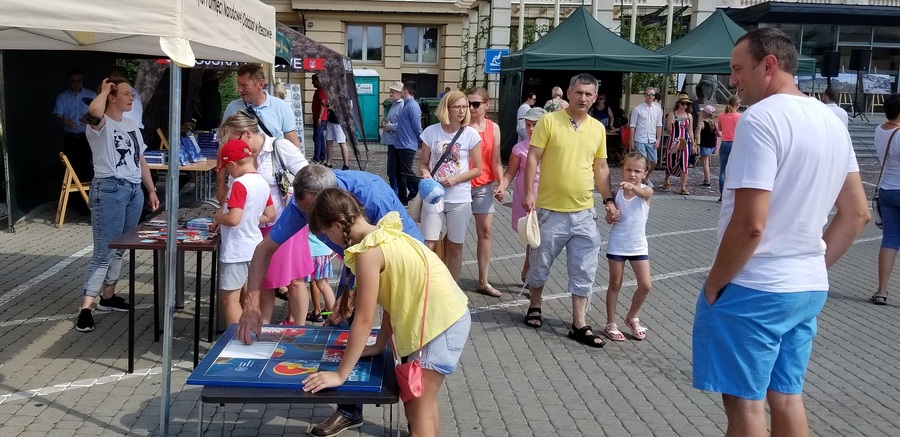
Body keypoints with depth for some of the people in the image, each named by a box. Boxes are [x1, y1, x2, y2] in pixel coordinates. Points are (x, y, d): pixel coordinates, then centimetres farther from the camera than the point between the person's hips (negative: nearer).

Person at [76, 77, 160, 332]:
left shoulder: (131, 125, 17)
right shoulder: (101, 125, -8)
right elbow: (94, 110, -34)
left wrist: (151, 190, 18)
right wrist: (104, 90, -13)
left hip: (134, 191, 8)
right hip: (109, 190, -7)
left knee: (120, 249, 13)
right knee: (104, 252, -9)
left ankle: (108, 296, 27)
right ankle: (85, 309, -5)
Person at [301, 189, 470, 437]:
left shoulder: (369, 251, -19)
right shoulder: (384, 234, 8)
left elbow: (363, 320, -18)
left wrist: (340, 375, -12)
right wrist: (379, 346, 15)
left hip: (440, 323, -10)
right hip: (447, 315, 10)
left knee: (417, 409, -1)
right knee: (422, 399, 23)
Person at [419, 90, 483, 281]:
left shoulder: (471, 134, -5)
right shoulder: (431, 132, -3)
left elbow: (477, 169, 0)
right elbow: (423, 163, 7)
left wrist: (455, 179, -15)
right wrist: (425, 174, -16)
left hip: (460, 200, 0)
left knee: (455, 247, 11)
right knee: (428, 245, -5)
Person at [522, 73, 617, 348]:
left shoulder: (598, 128, 8)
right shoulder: (549, 121, -6)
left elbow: (601, 168, 13)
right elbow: (533, 158, -8)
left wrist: (609, 200, 7)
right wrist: (529, 192, -16)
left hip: (584, 212, 4)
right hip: (551, 210, -3)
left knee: (584, 272, 5)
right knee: (541, 264, 11)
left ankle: (579, 325, 14)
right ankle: (534, 307, 35)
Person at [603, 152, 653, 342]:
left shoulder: (646, 191, -8)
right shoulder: (617, 191, -4)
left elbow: (643, 193, -35)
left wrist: (632, 186, -58)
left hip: (639, 246, 0)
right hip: (617, 246, 0)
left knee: (645, 286, 1)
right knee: (615, 284, 7)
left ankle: (632, 317, 24)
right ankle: (610, 323, 18)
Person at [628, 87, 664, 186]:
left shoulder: (657, 109, 8)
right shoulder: (637, 109, -3)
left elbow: (659, 126, 10)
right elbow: (632, 126, -3)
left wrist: (658, 139, 3)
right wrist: (631, 140, -7)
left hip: (652, 141, 4)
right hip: (640, 140, -4)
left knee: (653, 162, 8)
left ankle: (646, 178, 33)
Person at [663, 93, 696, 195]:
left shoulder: (689, 116, 10)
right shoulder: (672, 114, 0)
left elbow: (690, 131, 13)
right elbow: (668, 130, 0)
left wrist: (693, 144, 12)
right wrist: (671, 123, -20)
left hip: (686, 142, 2)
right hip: (674, 141, -2)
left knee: (685, 165, -5)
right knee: (671, 162, 8)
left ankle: (683, 187, -2)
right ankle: (666, 181, 33)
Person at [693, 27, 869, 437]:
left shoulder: (761, 118, -18)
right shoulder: (831, 121, 10)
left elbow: (750, 224, -24)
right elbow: (856, 213, 14)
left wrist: (714, 283, -12)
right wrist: (812, 265, 16)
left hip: (753, 290, -8)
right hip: (809, 288, 8)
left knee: (745, 402, 4)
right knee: (786, 396, 18)